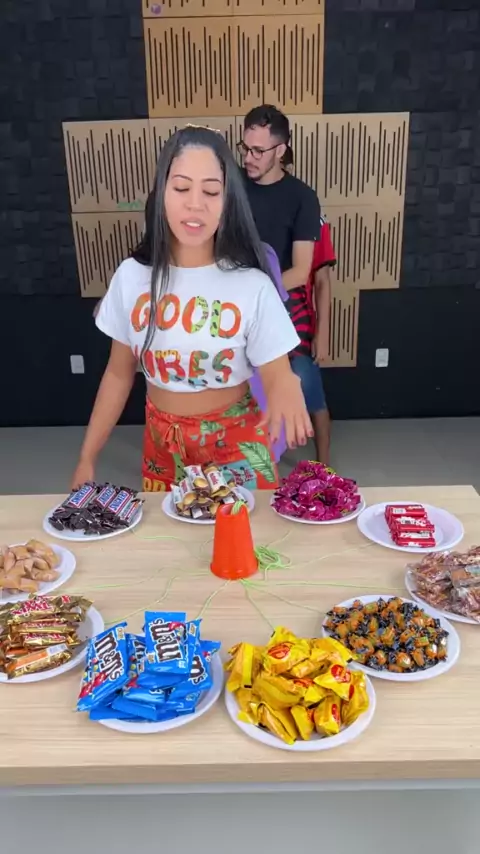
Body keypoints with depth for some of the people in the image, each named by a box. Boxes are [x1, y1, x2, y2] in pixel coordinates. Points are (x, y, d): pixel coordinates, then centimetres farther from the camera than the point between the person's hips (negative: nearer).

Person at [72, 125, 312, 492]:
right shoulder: (132, 276, -6)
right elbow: (119, 374, 2)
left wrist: (287, 387, -38)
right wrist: (87, 459, 2)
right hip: (162, 441, 3)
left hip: (236, 441, -2)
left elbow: (278, 376, -13)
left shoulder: (252, 285, -15)